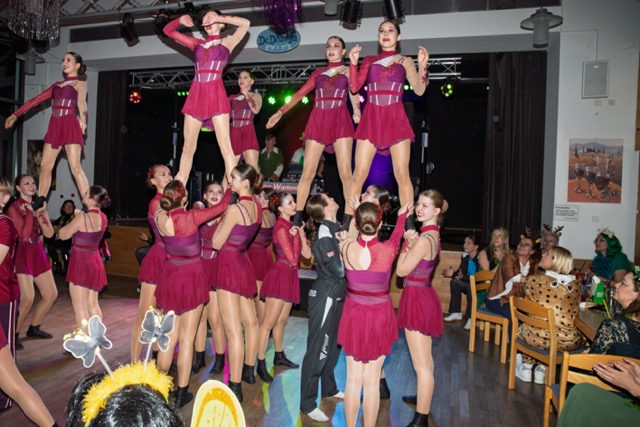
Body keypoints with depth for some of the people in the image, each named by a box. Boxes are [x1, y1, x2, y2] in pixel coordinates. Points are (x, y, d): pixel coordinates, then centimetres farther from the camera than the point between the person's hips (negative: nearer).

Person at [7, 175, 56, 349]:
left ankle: (34, 328, 27)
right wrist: (30, 212, -19)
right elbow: (24, 235, -19)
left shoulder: (38, 205, 9)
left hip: (38, 253, 7)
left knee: (51, 294, 9)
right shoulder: (14, 208, -10)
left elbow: (49, 233, 1)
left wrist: (40, 214, -11)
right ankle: (13, 334, 2)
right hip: (21, 254, -7)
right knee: (28, 297, -18)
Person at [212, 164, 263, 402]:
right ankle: (248, 371, 36)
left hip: (230, 265, -9)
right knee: (250, 321, 18)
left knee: (233, 329, -6)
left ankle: (235, 387, 0)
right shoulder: (257, 206, 4)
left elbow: (217, 243, -12)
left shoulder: (234, 209, -19)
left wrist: (221, 220, 0)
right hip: (243, 262, 9)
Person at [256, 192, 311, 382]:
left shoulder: (291, 226, 12)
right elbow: (293, 259, -17)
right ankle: (261, 364, 3)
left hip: (289, 276, 9)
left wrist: (301, 234, -5)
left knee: (282, 320, 19)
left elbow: (307, 254, 6)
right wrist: (295, 236, -13)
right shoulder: (281, 228, -14)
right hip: (280, 275, -9)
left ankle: (279, 356, 32)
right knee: (269, 322, -4)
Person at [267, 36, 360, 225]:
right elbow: (300, 94, 15)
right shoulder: (318, 72, 20)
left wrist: (357, 112, -20)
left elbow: (354, 94, 0)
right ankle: (297, 218, 2)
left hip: (340, 121, -2)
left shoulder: (348, 70, 13)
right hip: (318, 121, 2)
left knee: (345, 173, -9)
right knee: (307, 173, -3)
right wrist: (280, 112, 6)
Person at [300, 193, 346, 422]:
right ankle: (307, 403, 12)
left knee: (333, 344, 21)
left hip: (336, 295, 9)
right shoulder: (324, 235, -20)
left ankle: (329, 388, 39)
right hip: (325, 296, -9)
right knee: (318, 347, 0)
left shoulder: (335, 228, 5)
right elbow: (339, 269, -21)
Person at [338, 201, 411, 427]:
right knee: (372, 381, 10)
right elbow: (396, 237, 8)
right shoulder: (388, 250, -17)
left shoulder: (345, 247, -13)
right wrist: (402, 216, 25)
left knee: (353, 379, 13)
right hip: (379, 318, -2)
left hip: (353, 315, 2)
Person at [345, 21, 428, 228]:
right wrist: (353, 62, -3)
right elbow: (354, 87, 7)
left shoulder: (405, 61, 13)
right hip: (371, 120, 1)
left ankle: (409, 225, -1)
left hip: (395, 120, -1)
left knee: (402, 175, -6)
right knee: (359, 174, -4)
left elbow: (419, 90, 3)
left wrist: (422, 66, -10)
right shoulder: (369, 60, 17)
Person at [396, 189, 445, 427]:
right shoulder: (432, 233, 8)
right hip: (423, 296, 11)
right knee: (424, 358, 26)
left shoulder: (424, 239, -23)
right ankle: (423, 398, 44)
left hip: (417, 299, -11)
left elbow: (401, 271, -19)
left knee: (421, 364, -2)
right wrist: (410, 241, 0)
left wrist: (407, 243, -11)